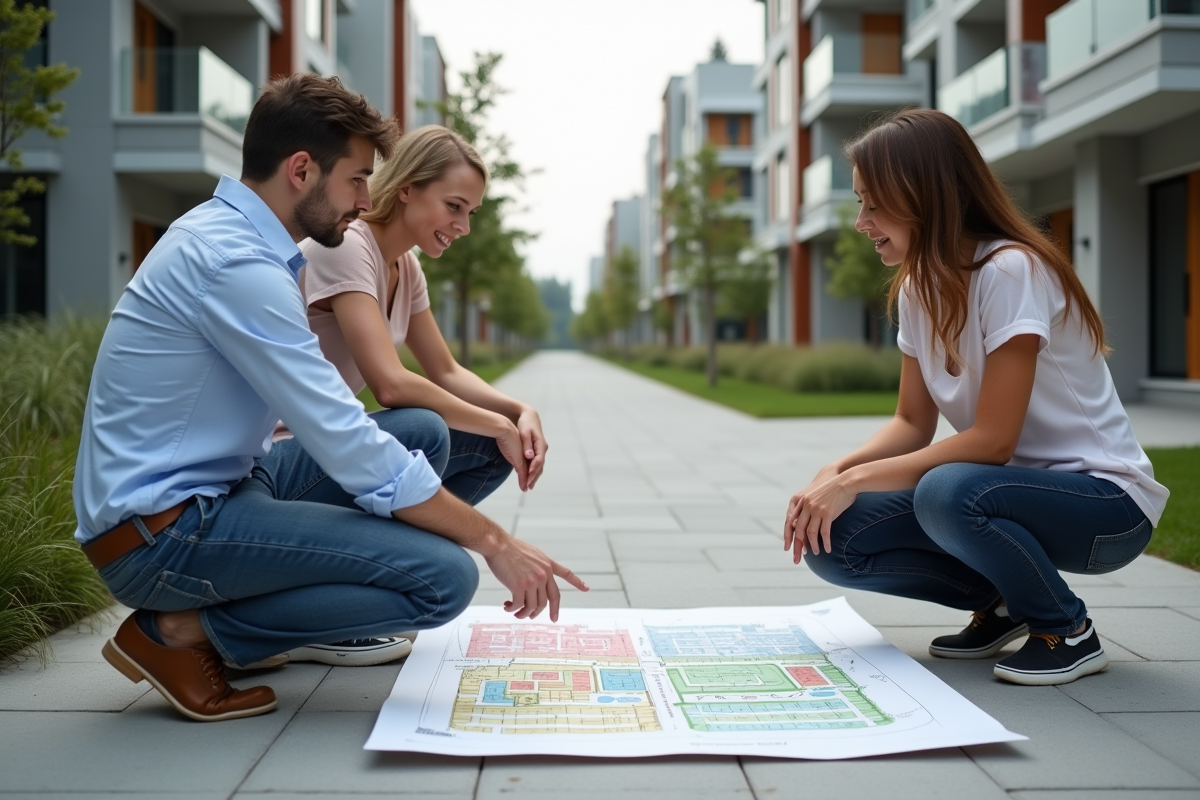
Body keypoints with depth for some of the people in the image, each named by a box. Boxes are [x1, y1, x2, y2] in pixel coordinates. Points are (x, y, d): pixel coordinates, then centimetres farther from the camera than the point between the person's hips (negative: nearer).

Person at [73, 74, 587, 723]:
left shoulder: (220, 232, 10)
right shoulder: (237, 265, -22)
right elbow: (351, 451, -23)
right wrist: (495, 542, -16)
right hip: (158, 533, -10)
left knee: (424, 434, 7)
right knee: (444, 577, -20)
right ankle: (183, 632, -9)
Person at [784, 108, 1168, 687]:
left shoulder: (1011, 271, -21)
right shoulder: (918, 287, 3)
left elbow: (992, 440, -25)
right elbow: (913, 423, 4)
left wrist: (857, 479, -25)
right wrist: (836, 471, -15)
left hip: (1105, 499, -7)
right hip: (1010, 485, 7)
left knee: (947, 494, -38)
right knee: (830, 540, -12)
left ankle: (1066, 628, -9)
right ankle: (1001, 605, 10)